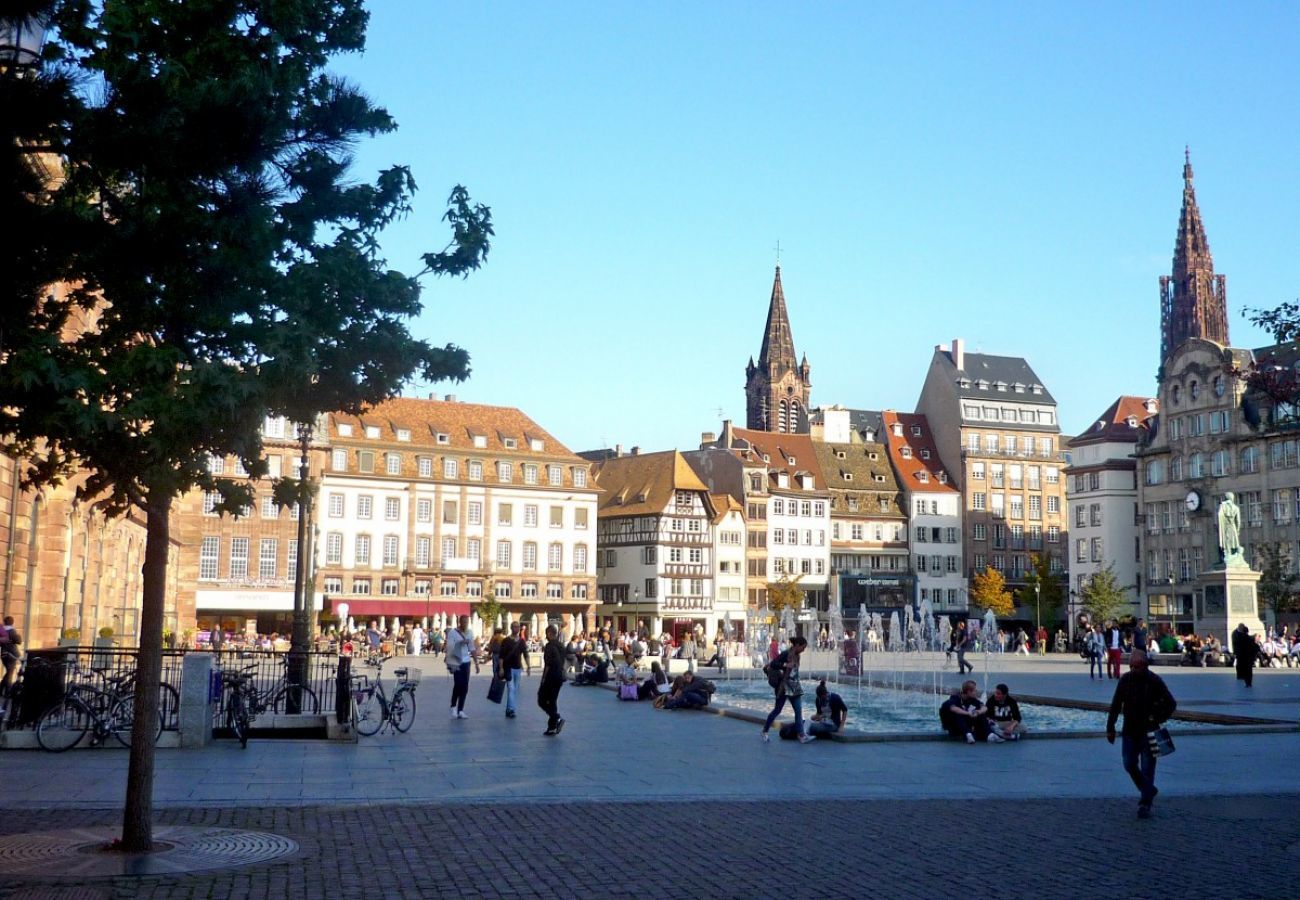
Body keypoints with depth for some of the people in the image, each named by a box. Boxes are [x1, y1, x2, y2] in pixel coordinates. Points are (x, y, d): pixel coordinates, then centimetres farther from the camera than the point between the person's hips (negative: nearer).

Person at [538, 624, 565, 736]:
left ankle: (557, 719, -15)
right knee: (552, 701, 14)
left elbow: (548, 664, -18)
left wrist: (543, 678, -13)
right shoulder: (561, 646, 12)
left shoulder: (550, 646, -13)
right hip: (560, 676, 8)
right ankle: (552, 728, 13)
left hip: (551, 677, -8)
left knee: (542, 700, 1)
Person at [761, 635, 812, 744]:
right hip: (783, 687, -8)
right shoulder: (785, 654, -16)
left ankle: (801, 736, 0)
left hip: (794, 687, 8)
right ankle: (765, 731, 18)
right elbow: (773, 665, -23)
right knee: (777, 709, 2)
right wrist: (785, 666, -30)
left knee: (798, 710, 0)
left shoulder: (796, 655, 8)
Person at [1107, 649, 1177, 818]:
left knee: (1147, 768, -3)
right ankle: (1148, 791, 27)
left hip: (1149, 732, -4)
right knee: (1129, 764, 4)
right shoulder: (1125, 680, 1)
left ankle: (1145, 804, 3)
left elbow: (1171, 703, -1)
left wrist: (1159, 720, -8)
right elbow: (1115, 705, 7)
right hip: (1130, 730, 4)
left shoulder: (1154, 681, -9)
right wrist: (1110, 728, 5)